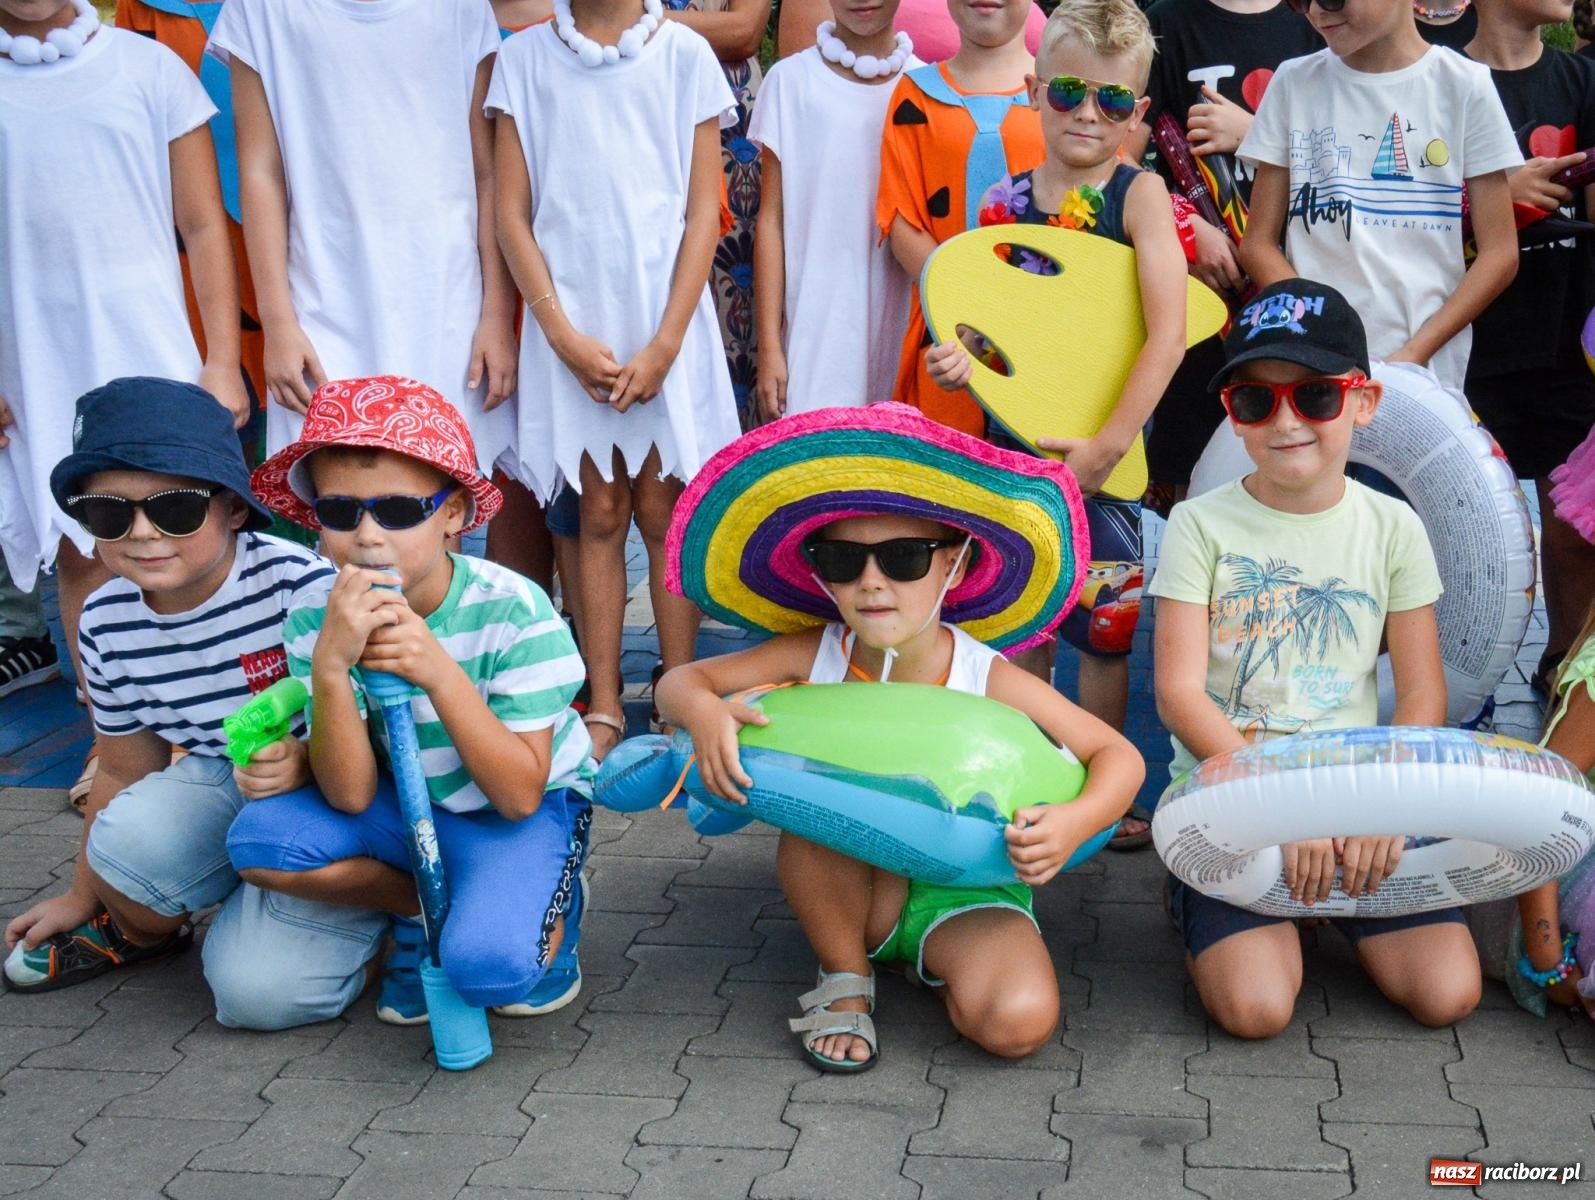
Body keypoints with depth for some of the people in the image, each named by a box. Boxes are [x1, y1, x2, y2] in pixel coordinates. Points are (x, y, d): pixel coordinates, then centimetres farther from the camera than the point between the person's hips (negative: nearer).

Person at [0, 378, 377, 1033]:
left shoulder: (301, 586, -24)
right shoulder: (107, 623, -5)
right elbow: (126, 770, 10)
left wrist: (302, 761, -39)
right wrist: (84, 894, 21)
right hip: (221, 785, 5)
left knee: (259, 990, -23)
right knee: (128, 832, -27)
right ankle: (143, 931, 10)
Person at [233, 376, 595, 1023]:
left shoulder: (511, 610, -25)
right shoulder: (314, 618, -15)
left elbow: (519, 793, -25)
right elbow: (350, 797, -18)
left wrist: (440, 673, -36)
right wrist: (330, 665, -34)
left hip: (527, 809, -4)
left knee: (489, 962, -31)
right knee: (257, 837, -20)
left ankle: (548, 908, 6)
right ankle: (422, 907, 3)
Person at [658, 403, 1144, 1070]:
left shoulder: (987, 678, -17)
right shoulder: (815, 657, -12)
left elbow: (1119, 756, -13)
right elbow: (680, 680, -7)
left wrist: (1076, 821, -36)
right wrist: (705, 713, -33)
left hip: (963, 891, -1)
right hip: (853, 888, 2)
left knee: (1018, 1022, -29)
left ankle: (926, 963, 5)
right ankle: (846, 980, -6)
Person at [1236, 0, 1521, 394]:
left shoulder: (1463, 85, 2)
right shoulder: (1294, 81, 7)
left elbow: (1499, 253, 1)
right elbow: (1258, 242, 6)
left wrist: (1414, 354, -11)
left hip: (1427, 374, -1)